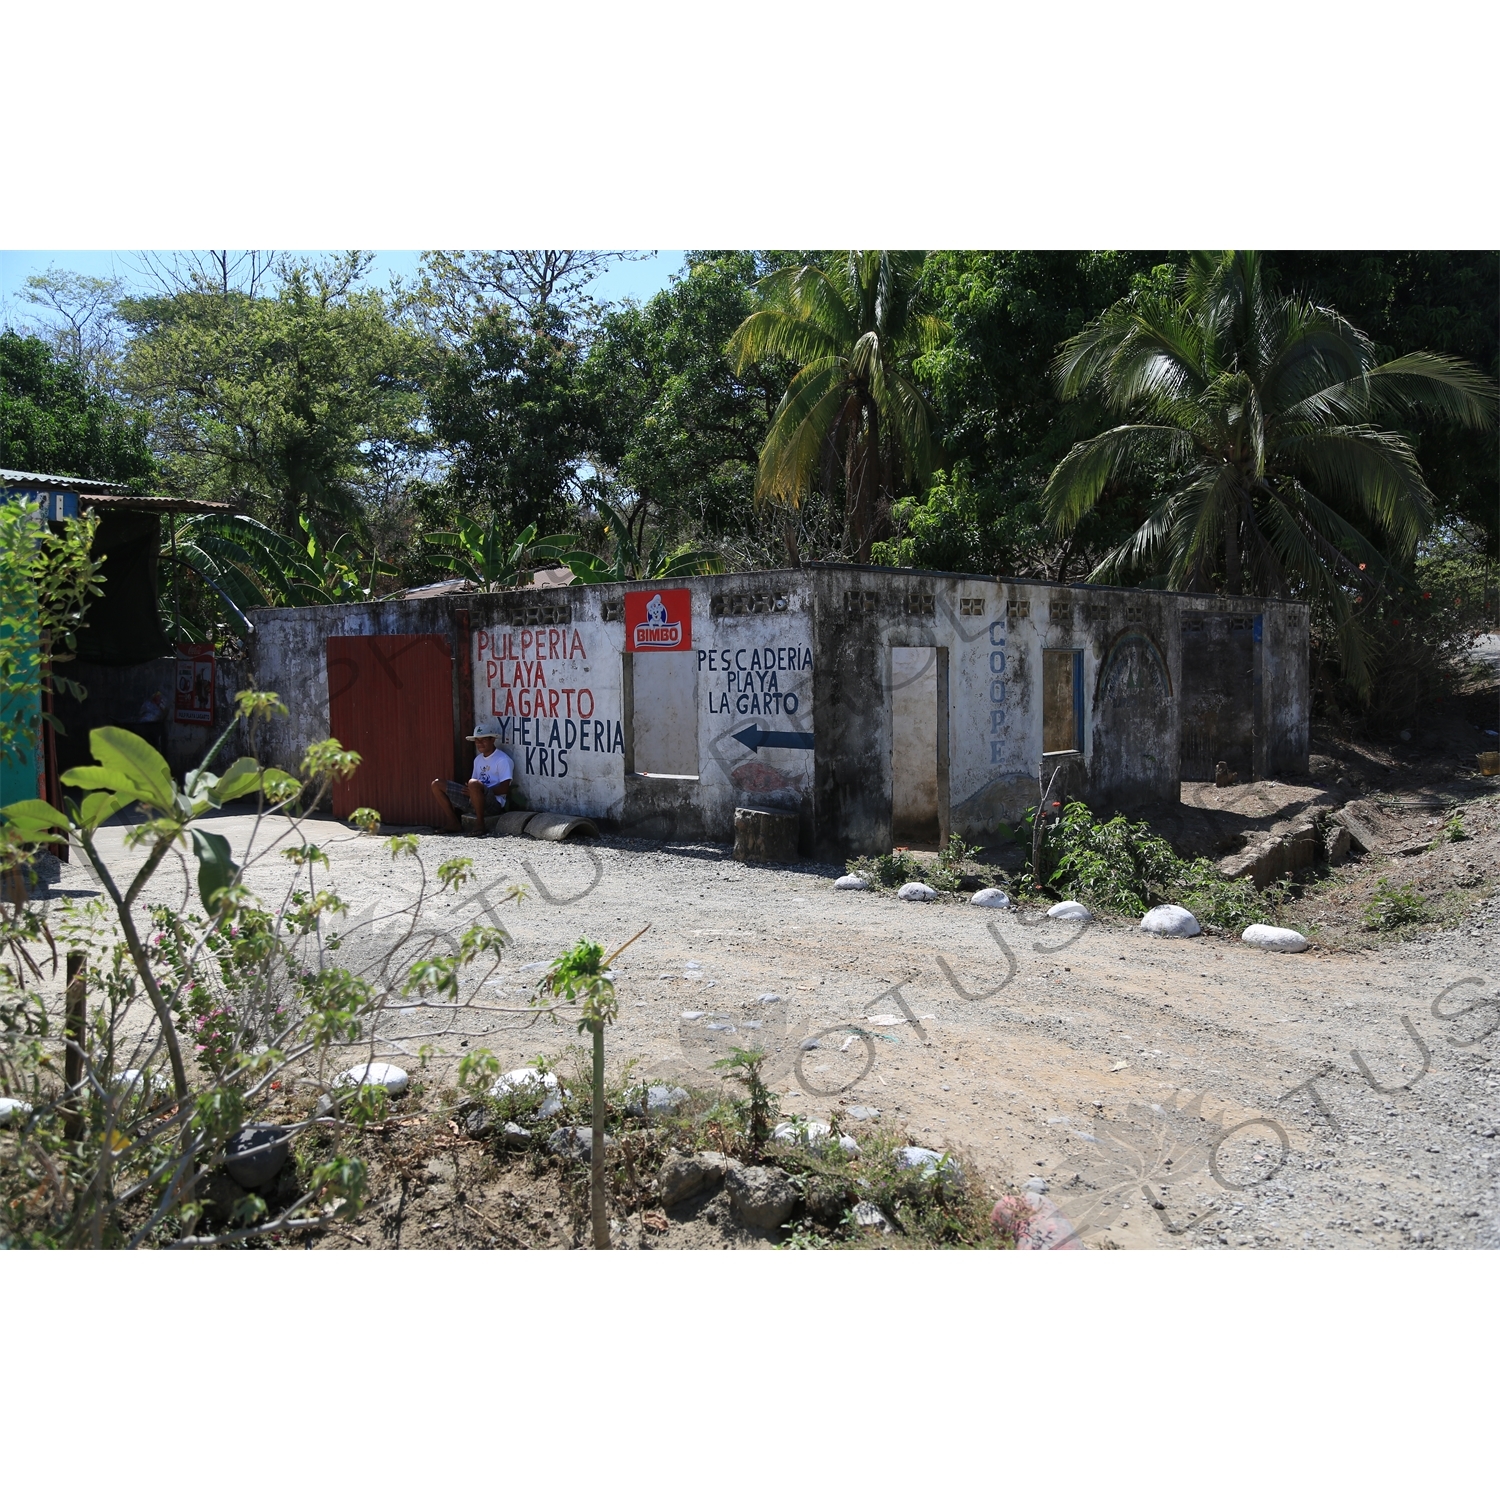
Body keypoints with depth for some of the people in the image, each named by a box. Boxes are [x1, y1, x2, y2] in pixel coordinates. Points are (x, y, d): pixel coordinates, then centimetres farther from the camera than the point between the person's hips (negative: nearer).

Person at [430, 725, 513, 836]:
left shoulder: (503, 760, -5)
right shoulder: (478, 759, 21)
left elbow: (504, 789, -14)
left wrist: (482, 791, -19)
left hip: (493, 803, -8)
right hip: (472, 802, 8)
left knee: (474, 783, -40)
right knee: (437, 785, 6)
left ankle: (480, 823, -22)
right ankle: (454, 823, 5)